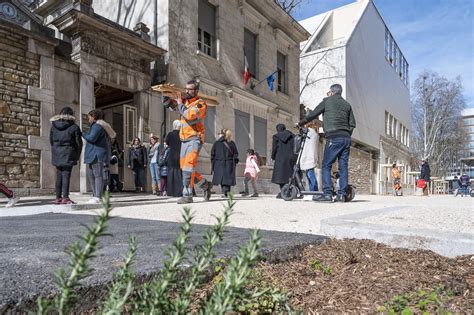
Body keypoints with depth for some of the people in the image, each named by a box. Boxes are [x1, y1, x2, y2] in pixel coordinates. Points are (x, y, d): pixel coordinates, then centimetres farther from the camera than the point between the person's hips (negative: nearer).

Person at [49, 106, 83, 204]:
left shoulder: (53, 126, 9)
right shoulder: (74, 127, -5)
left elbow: (51, 141, 11)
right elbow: (78, 143, -3)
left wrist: (55, 151, 17)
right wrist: (77, 156, 9)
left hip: (57, 155, 4)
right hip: (68, 154, -4)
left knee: (59, 176, 9)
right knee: (66, 175, -4)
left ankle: (58, 197, 13)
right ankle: (65, 198, -5)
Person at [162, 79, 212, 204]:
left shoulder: (201, 104, -6)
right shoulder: (184, 100, 14)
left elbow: (190, 116, -21)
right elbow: (167, 103, 19)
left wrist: (180, 104, -11)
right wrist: (166, 94, -1)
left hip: (195, 139, -7)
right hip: (184, 140, 7)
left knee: (188, 167, -18)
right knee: (185, 168, 9)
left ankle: (187, 195, -16)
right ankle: (206, 184, 25)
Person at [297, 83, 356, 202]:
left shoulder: (327, 101, 6)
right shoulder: (347, 104, 19)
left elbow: (312, 114, 7)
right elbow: (352, 124, 14)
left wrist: (300, 123, 19)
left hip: (334, 138, -6)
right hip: (346, 138, 6)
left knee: (326, 166, -3)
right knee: (343, 166, 6)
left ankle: (327, 194, -10)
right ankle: (342, 194, 6)